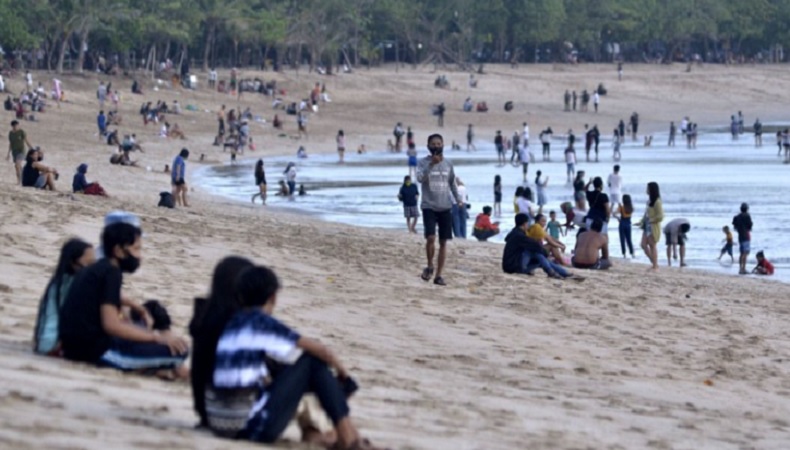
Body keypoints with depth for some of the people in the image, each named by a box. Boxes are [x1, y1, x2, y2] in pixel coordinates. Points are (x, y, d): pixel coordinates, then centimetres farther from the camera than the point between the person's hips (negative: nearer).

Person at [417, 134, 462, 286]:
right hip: (429, 207, -4)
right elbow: (420, 178, -20)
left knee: (443, 242, 3)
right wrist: (431, 164, -31)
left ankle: (438, 275, 10)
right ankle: (430, 266, 6)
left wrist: (459, 199, 7)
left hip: (445, 208, 4)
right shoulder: (423, 163, -3)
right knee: (431, 238, -19)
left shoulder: (448, 164, 10)